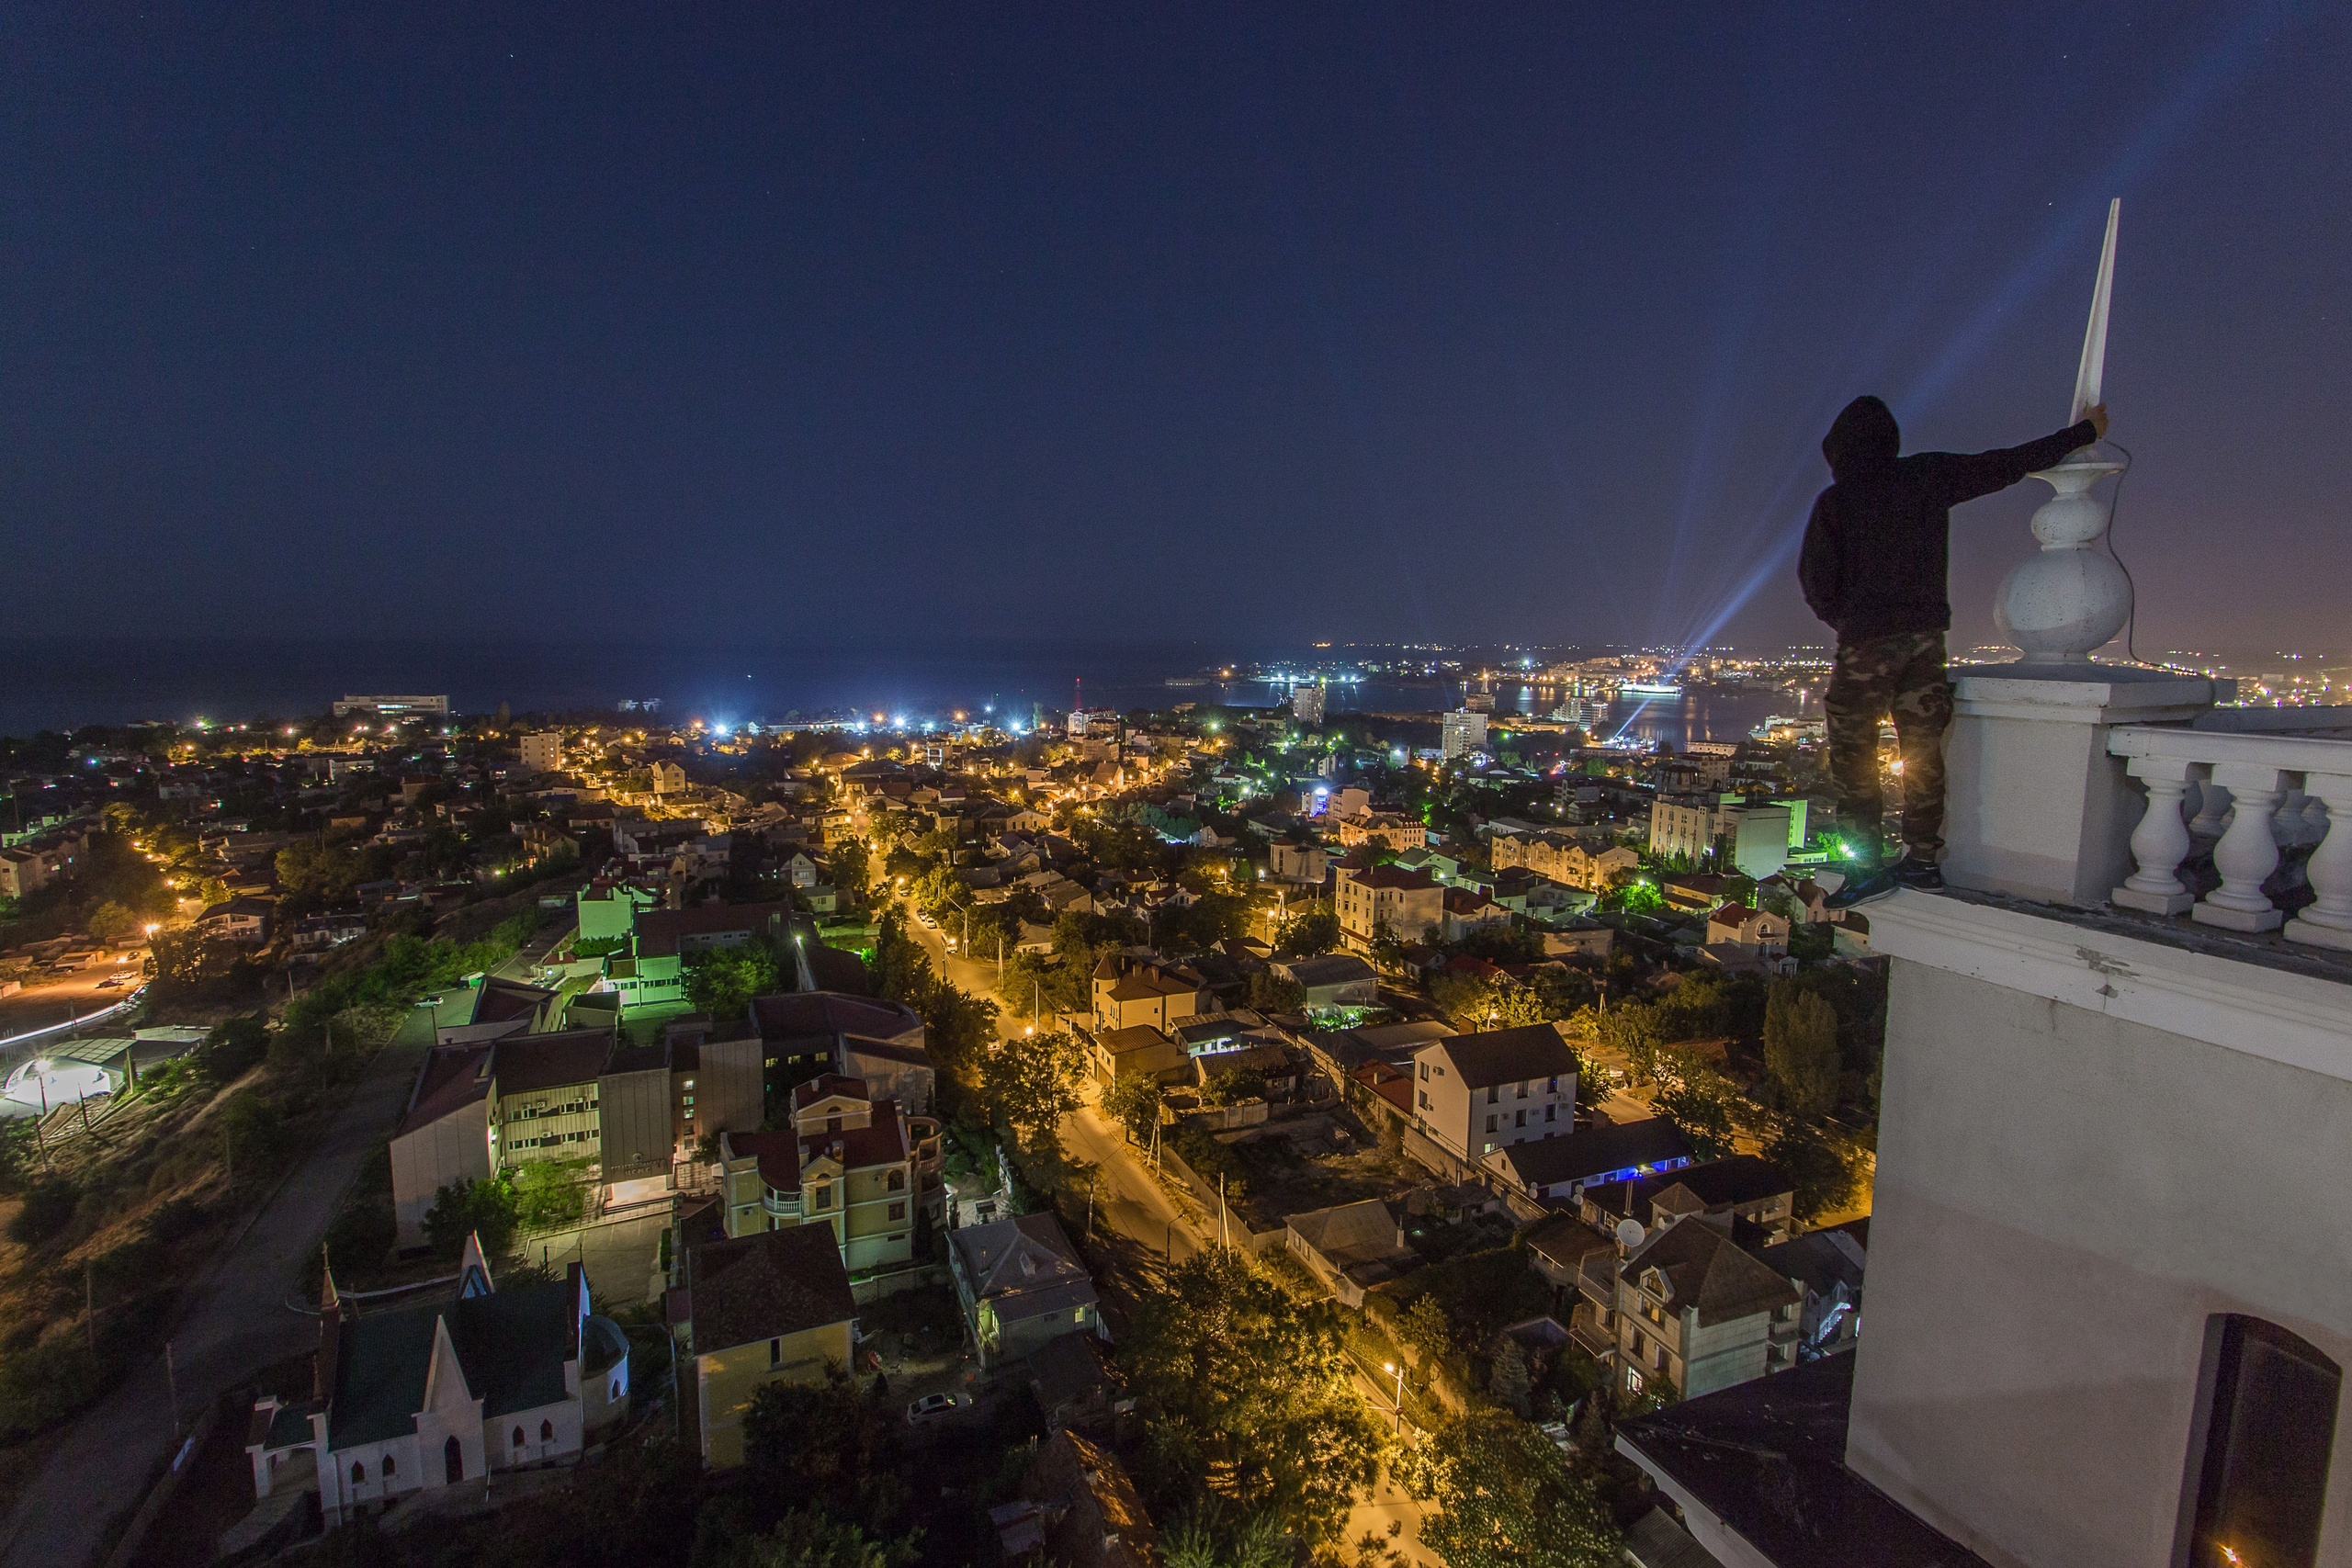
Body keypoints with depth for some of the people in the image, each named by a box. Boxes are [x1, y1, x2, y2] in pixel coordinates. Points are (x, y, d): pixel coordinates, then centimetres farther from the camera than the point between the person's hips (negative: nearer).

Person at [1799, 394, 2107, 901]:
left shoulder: (1834, 502, -7)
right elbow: (2005, 465, 12)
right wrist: (2083, 432, 27)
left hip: (1866, 640, -5)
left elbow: (1816, 579, -6)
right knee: (1922, 749, 10)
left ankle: (1871, 864, -5)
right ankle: (1923, 860, 14)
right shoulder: (1928, 476, 4)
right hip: (1925, 635, 5)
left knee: (1852, 752, 0)